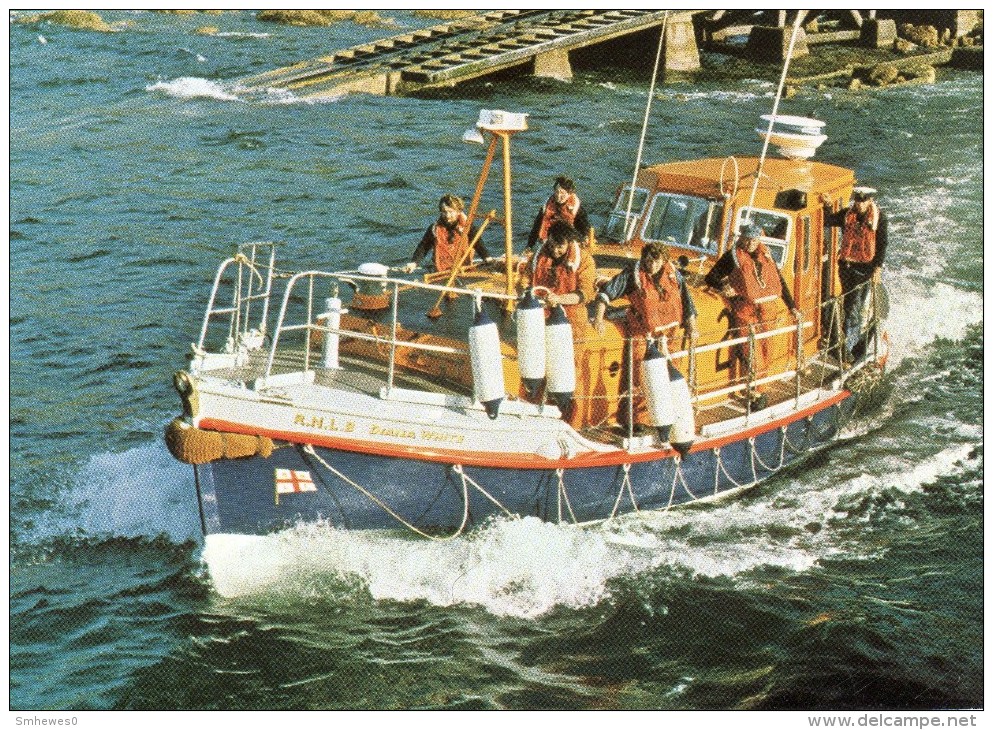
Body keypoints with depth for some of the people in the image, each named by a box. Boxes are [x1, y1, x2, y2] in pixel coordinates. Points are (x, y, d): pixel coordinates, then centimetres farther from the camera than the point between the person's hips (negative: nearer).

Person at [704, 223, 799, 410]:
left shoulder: (765, 255, 12)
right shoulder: (732, 256, -1)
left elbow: (780, 281, 18)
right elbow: (710, 277, 0)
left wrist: (792, 306, 16)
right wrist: (722, 286, -21)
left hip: (767, 310, 4)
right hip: (745, 312, -4)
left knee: (763, 353, 8)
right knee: (751, 353, -9)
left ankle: (759, 392, 18)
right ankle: (757, 394, -2)